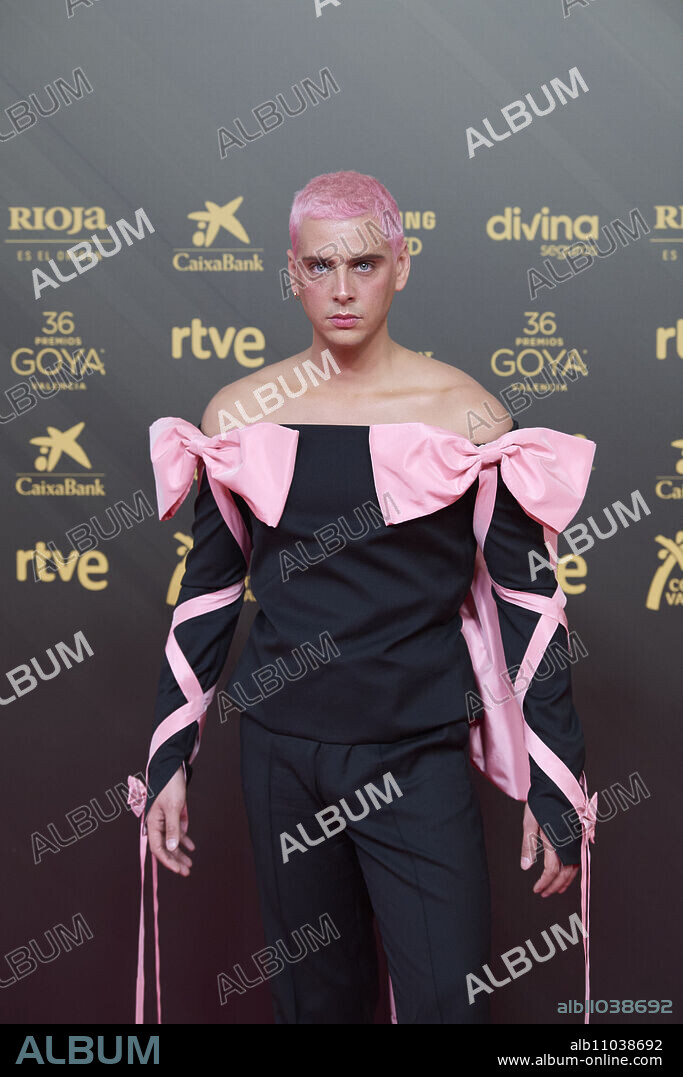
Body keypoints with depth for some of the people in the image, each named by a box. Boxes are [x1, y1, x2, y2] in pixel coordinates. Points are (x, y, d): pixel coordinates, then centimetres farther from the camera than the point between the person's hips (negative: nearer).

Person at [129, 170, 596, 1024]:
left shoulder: (467, 415, -6)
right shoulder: (236, 415, 1)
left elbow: (527, 605, -2)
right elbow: (207, 592, 8)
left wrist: (555, 790, -2)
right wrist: (169, 762, 7)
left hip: (420, 756, -2)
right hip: (280, 749, 2)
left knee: (447, 1002, 1)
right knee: (312, 997, 16)